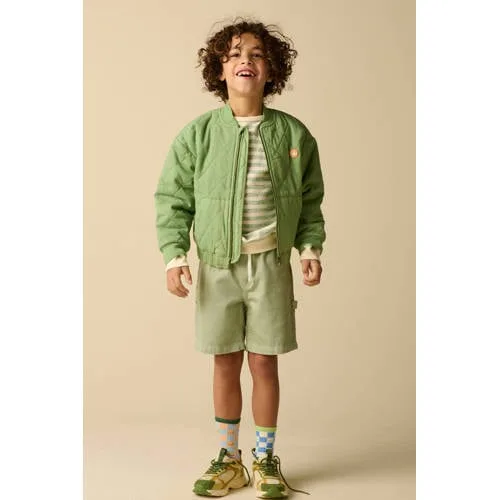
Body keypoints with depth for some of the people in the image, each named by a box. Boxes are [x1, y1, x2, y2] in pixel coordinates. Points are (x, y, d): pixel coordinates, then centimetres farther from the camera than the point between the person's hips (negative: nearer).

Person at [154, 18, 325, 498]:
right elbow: (172, 199, 1)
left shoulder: (293, 133, 0)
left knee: (264, 364, 6)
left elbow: (310, 201, 8)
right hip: (217, 265, 1)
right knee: (225, 364, 10)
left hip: (270, 264, 0)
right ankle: (229, 459, 28)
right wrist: (174, 256, -8)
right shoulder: (197, 134, -2)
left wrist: (311, 247, -3)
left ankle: (265, 459, 25)